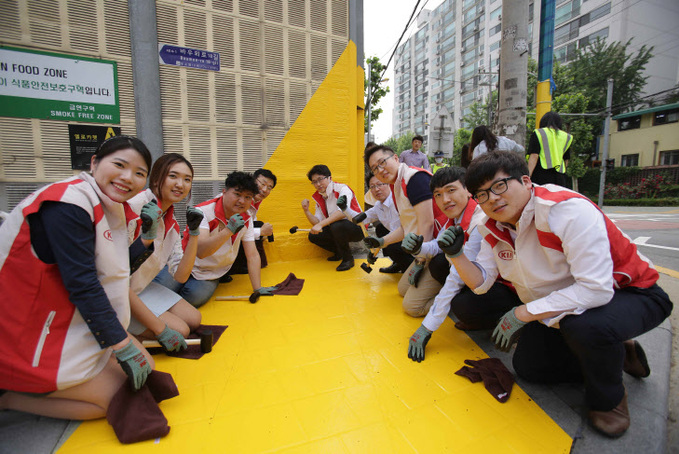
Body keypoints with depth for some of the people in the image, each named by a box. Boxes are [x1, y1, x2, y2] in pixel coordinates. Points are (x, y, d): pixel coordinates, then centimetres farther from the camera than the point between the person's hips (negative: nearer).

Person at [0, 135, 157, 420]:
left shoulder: (110, 207, 5)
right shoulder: (68, 203, -23)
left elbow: (114, 271, 6)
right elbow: (82, 285, -25)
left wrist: (147, 237, -3)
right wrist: (122, 346, -20)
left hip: (76, 320, 9)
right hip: (30, 336, -9)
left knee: (144, 367, 8)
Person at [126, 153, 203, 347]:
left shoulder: (171, 222, 1)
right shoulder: (133, 208, -25)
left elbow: (180, 276, -3)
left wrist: (194, 232, -13)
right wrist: (160, 329, -24)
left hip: (142, 287, 8)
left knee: (194, 320, 5)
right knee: (179, 330, -12)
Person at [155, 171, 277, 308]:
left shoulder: (246, 220, -5)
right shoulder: (203, 211, -20)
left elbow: (252, 255, -6)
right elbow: (200, 252, -32)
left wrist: (258, 289, -13)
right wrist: (229, 230, -42)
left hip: (210, 276, 3)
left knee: (196, 296, -26)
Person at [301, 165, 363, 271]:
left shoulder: (342, 188, -14)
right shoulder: (319, 198, 8)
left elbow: (342, 212, -33)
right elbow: (317, 222, 5)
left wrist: (321, 224, -39)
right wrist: (306, 211, -11)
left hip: (357, 228, -7)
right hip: (337, 230, 7)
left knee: (336, 226, -36)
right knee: (313, 236, -8)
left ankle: (348, 258, -13)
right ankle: (339, 252, 12)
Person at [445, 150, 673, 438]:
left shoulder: (569, 210, -31)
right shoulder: (494, 229, -8)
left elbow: (595, 290, -35)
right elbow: (481, 283, -5)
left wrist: (522, 314, -31)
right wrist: (456, 254, -23)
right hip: (559, 307, 7)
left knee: (584, 324, -37)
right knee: (527, 367, 5)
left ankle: (608, 399, -3)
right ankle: (617, 355, 25)